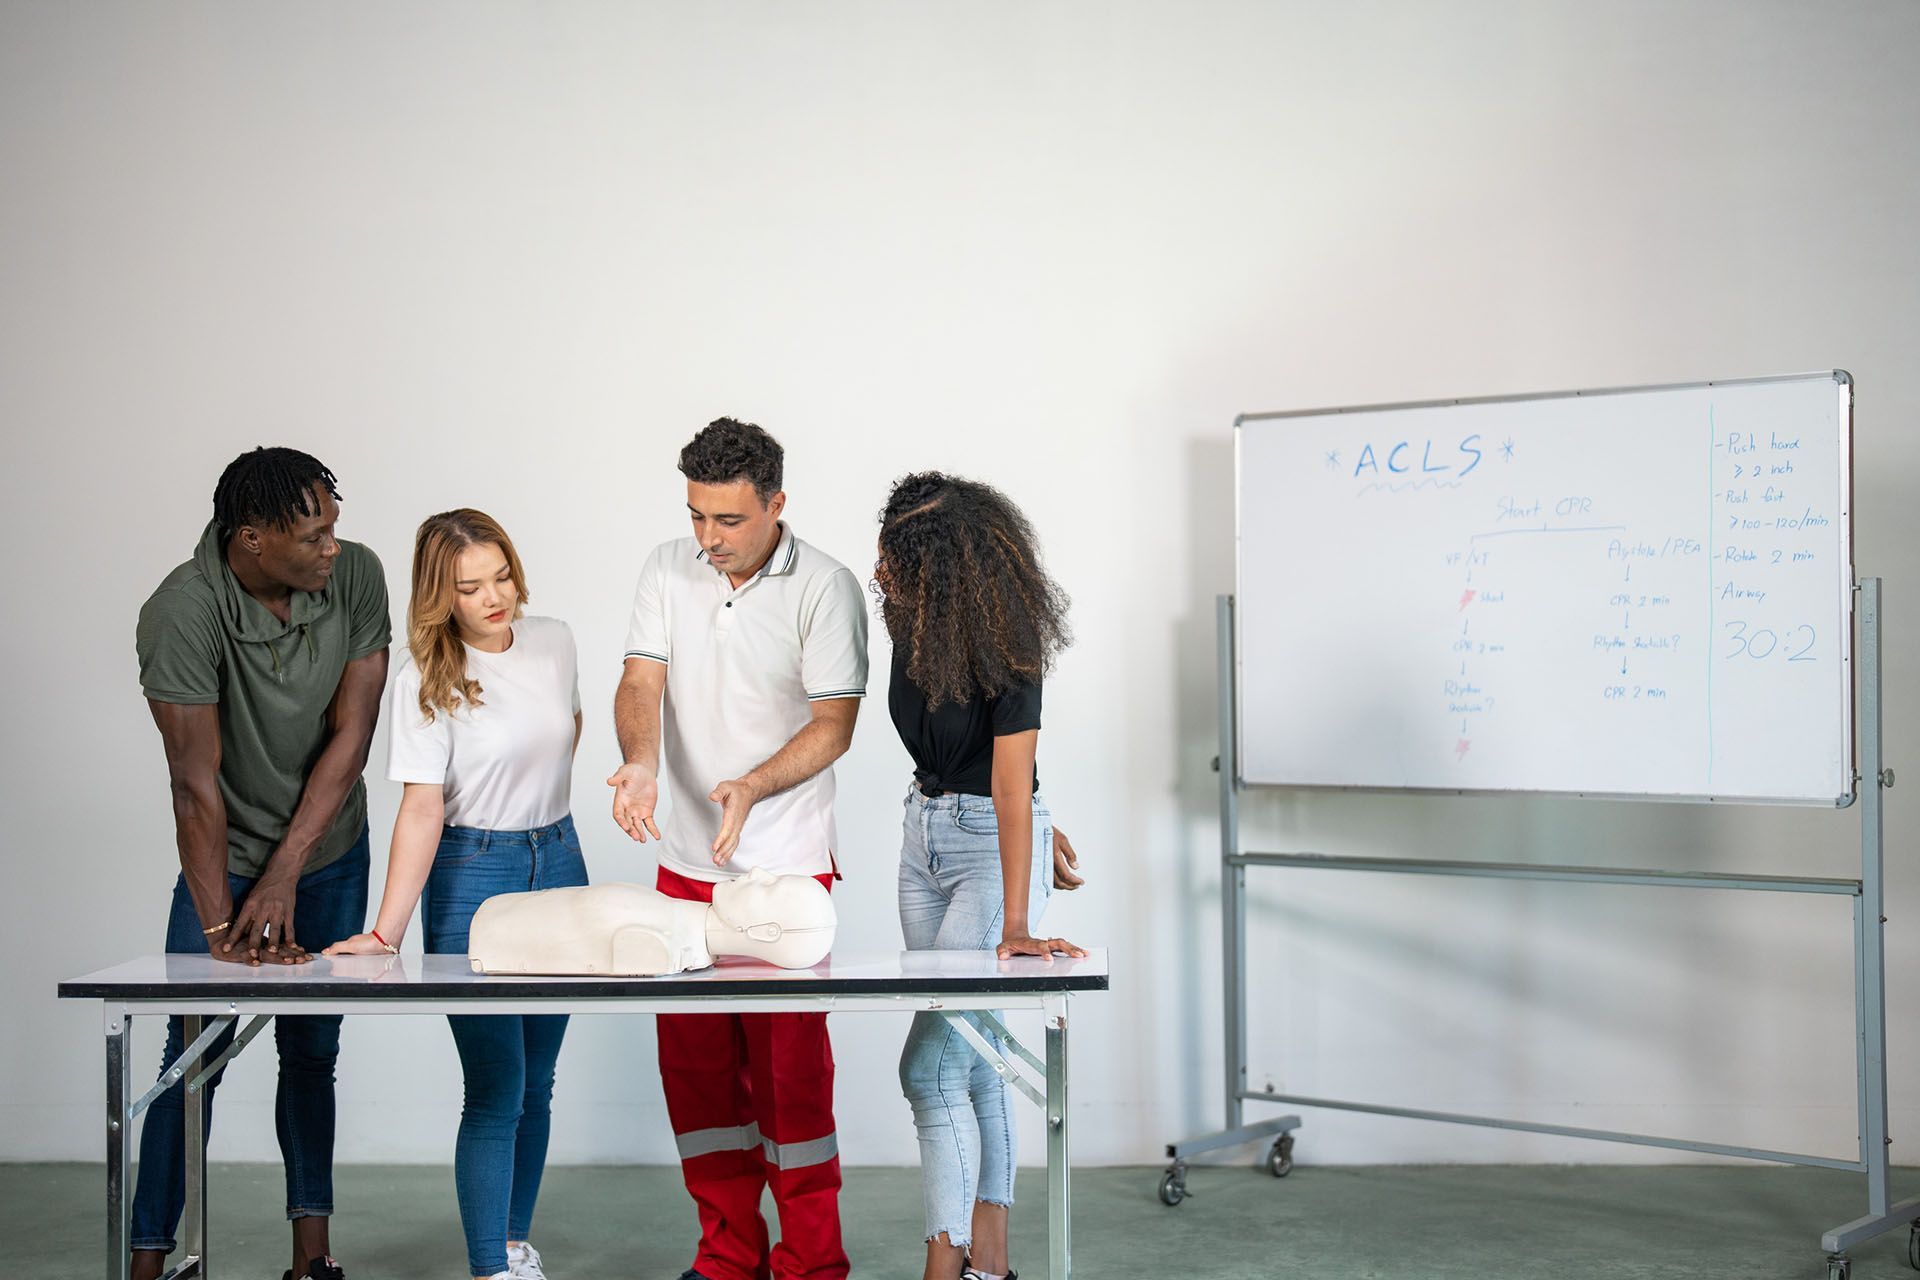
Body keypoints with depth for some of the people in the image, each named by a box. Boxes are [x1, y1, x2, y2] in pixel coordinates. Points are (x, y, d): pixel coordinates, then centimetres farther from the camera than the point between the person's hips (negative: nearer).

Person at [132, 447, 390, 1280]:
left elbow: (350, 734, -13)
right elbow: (195, 781, -24)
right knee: (195, 1053, -4)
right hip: (226, 857, -3)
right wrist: (219, 925, -25)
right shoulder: (181, 616, -26)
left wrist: (284, 875, -17)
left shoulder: (356, 576, -15)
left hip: (330, 851, 3)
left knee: (312, 1050, 8)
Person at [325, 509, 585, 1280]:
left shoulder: (553, 643, 0)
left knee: (536, 1082, 11)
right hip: (472, 876, -5)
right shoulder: (428, 681, -13)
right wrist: (386, 931, -25)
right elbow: (422, 810, -18)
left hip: (558, 863, 5)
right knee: (494, 1089, -8)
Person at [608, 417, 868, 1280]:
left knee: (789, 1062, -4)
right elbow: (642, 680, -2)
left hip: (785, 865, -4)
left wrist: (752, 786, -25)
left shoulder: (824, 588, -8)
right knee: (693, 1058, 7)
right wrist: (642, 763, -23)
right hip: (685, 861, 5)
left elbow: (834, 722, -9)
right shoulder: (668, 571, 5)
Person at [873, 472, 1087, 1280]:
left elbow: (1011, 783, -29)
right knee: (969, 1053, 12)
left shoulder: (1004, 647, -22)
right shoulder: (912, 622, -2)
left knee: (930, 1064, -14)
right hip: (925, 835, 8)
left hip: (993, 843, -8)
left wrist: (1017, 924, -34)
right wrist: (1038, 824, 13)